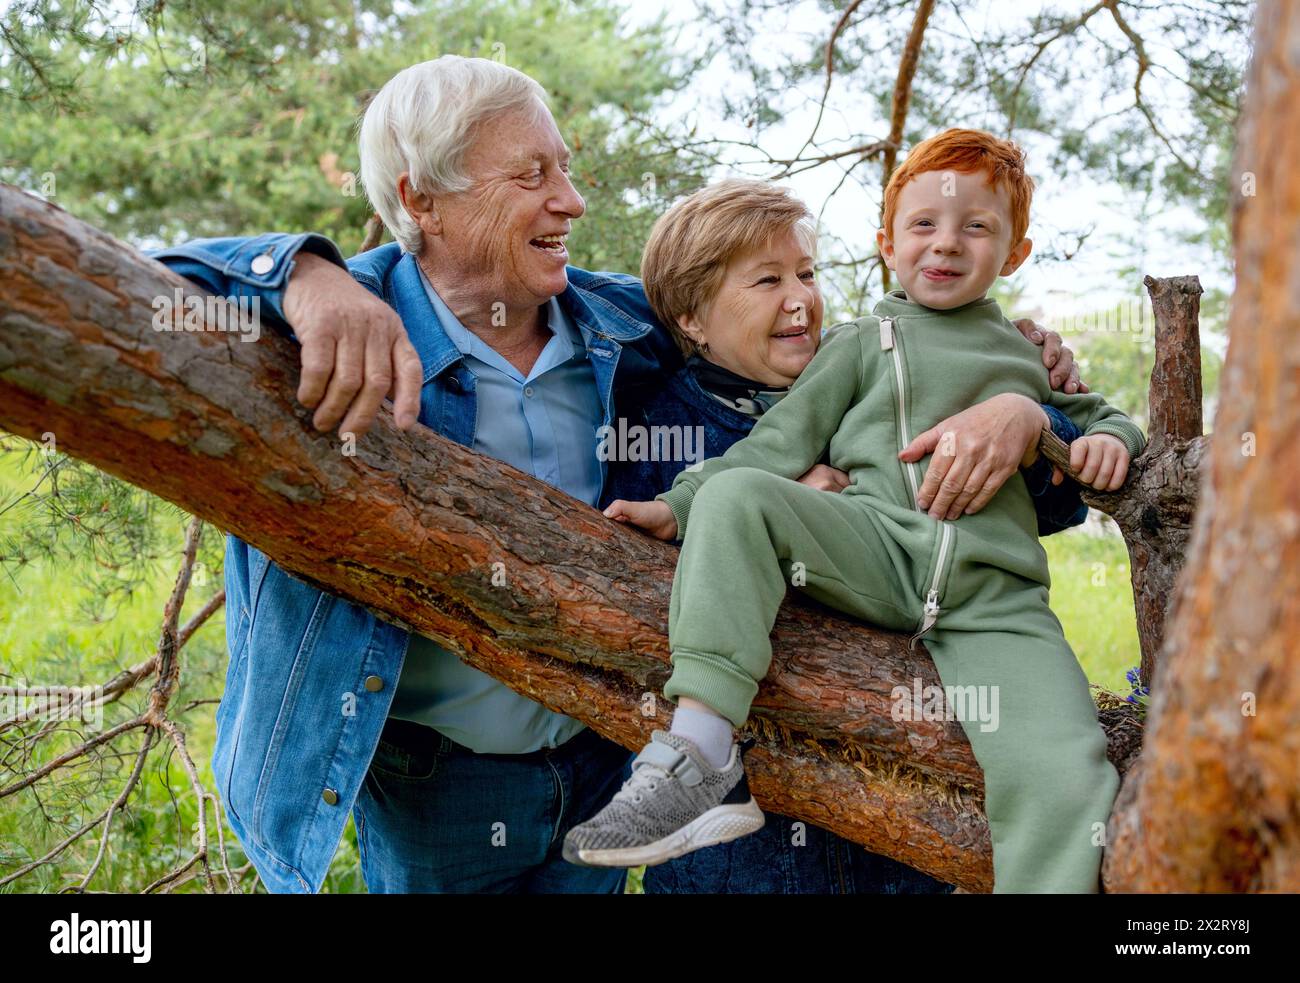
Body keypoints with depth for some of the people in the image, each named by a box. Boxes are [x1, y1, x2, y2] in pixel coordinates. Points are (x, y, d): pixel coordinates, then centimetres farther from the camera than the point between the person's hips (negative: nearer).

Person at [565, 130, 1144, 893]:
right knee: (736, 496, -27)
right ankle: (703, 762, -32)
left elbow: (1091, 412, 37)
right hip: (880, 549, 0)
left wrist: (1111, 436, 11)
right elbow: (782, 442, 12)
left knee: (1065, 780, -23)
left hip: (995, 593, 1)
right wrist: (682, 506, 0)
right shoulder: (864, 343, 18)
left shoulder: (1029, 356, 25)